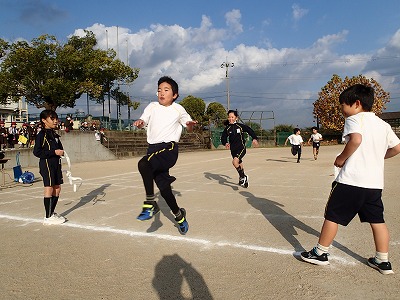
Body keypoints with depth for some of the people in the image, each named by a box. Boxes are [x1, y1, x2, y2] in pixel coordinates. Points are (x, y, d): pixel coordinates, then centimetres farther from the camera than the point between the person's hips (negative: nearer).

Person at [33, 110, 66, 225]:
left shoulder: (54, 134, 14)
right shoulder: (41, 134, -10)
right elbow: (36, 152, -16)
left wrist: (61, 151, 1)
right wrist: (54, 152, -21)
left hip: (56, 164, 8)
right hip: (47, 164, -8)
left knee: (57, 188, 10)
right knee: (49, 189, -4)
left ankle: (52, 213, 24)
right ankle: (48, 217, 5)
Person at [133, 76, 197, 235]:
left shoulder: (178, 109, 4)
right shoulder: (152, 106, 10)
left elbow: (189, 127, 14)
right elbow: (143, 120, 0)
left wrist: (190, 124, -9)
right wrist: (139, 122, -24)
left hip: (169, 148, -4)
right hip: (153, 148, 4)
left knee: (143, 164, -32)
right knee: (163, 188, 8)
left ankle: (150, 204, -19)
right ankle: (179, 215, 31)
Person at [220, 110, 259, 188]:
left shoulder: (241, 126, -5)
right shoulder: (227, 128, 4)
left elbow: (250, 131, 3)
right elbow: (223, 137, 6)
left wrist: (254, 139, -11)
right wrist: (225, 143, -14)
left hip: (241, 148, -5)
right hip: (233, 149, 5)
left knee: (235, 161, -27)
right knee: (240, 164, 16)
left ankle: (243, 177, -8)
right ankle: (244, 178, 39)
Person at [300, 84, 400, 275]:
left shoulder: (354, 119, -6)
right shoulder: (383, 124, 16)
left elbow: (356, 139, -25)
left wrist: (341, 158, -14)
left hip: (351, 179, -7)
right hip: (375, 182, 8)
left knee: (333, 215, 4)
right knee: (377, 220, 15)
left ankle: (321, 252, 13)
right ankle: (383, 261, 23)